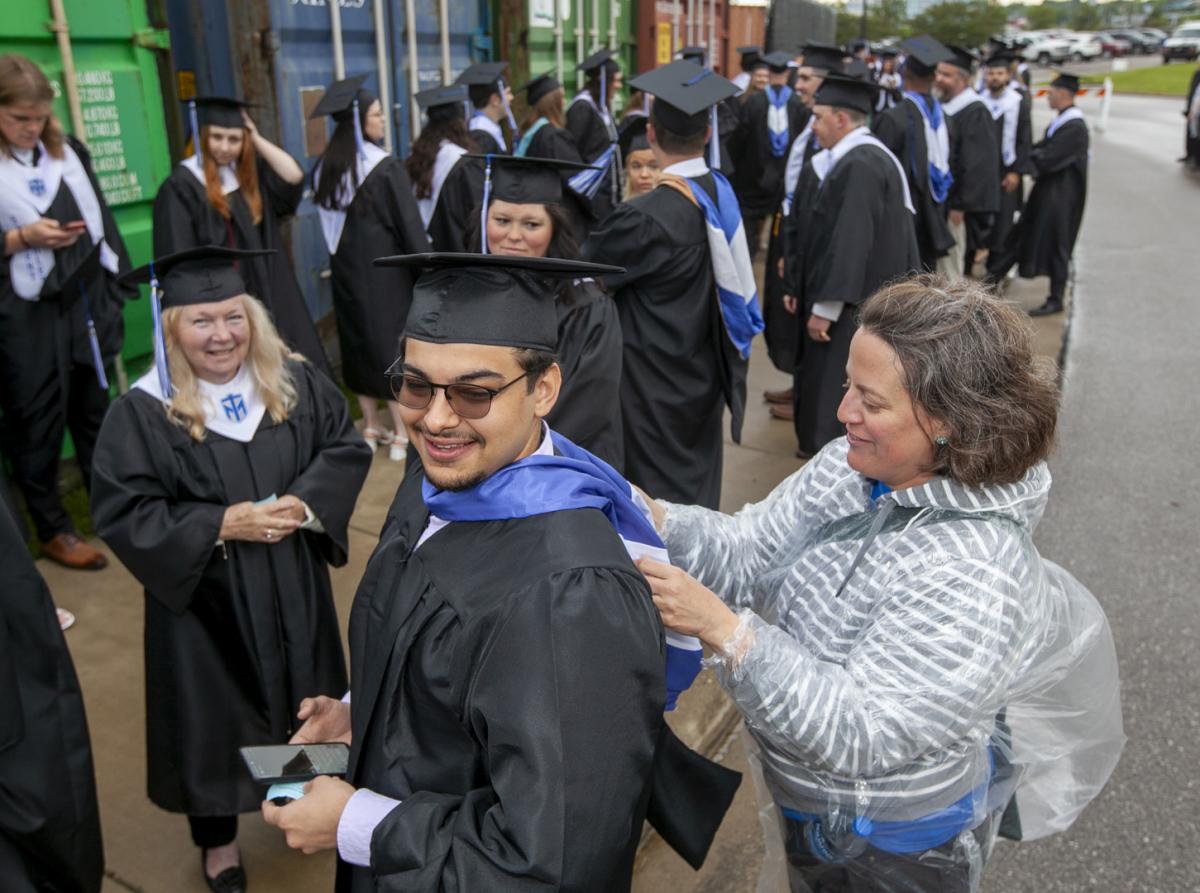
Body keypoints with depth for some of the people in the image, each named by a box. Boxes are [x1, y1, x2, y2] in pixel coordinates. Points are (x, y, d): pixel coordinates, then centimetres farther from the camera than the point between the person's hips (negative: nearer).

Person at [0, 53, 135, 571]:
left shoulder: (68, 151, 8)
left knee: (94, 410, 15)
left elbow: (102, 218, 13)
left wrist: (115, 285, 8)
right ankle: (52, 530, 18)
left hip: (85, 301, 5)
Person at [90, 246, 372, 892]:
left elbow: (347, 448, 1)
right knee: (218, 713, 13)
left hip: (294, 588, 3)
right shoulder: (141, 413, -15)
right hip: (205, 599, -3)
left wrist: (307, 502, -17)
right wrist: (220, 525, -23)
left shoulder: (295, 381, -5)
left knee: (304, 697, 20)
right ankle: (218, 839, 37)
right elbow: (121, 515, -13)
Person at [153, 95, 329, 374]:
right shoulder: (182, 186, -9)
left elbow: (293, 178, -4)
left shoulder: (250, 175, 11)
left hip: (265, 294, 6)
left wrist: (258, 139, -4)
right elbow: (179, 258, -12)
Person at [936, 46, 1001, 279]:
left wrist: (960, 205, -18)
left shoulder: (975, 113, -13)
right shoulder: (943, 108, 10)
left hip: (954, 206, -7)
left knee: (952, 271, -2)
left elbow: (977, 164, -16)